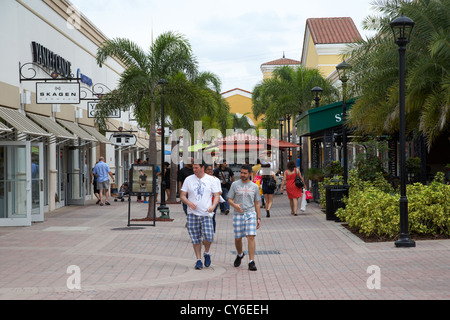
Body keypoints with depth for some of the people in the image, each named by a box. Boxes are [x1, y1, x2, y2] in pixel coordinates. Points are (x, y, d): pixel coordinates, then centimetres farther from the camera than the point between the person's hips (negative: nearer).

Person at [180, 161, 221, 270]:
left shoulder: (211, 180, 4)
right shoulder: (188, 179, 7)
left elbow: (217, 196, 2)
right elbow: (182, 195, 7)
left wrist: (213, 206, -18)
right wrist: (189, 203, -14)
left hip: (206, 213, -1)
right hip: (192, 213, 2)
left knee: (209, 237, -13)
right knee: (195, 239, 3)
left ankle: (207, 253, 15)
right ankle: (198, 260, 15)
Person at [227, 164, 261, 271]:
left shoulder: (254, 186, 9)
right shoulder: (235, 185, 4)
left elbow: (257, 203, 13)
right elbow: (230, 199, 5)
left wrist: (259, 218, 8)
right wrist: (235, 205, -17)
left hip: (251, 214, 0)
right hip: (238, 214, 0)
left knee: (251, 236, -13)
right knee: (238, 238, 6)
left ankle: (251, 262, -11)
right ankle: (240, 255, 36)